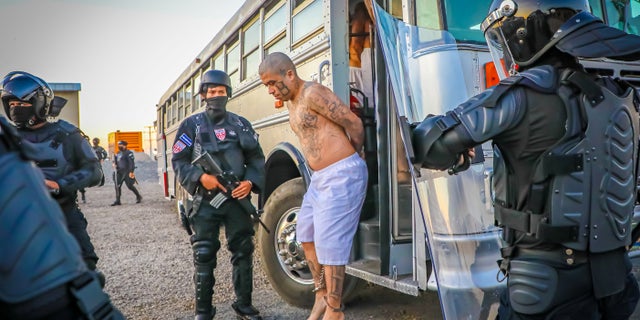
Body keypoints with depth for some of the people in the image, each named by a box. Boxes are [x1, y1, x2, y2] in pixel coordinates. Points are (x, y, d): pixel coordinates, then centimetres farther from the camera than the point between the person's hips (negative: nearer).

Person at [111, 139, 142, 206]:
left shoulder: (128, 153, -11)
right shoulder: (118, 153, 15)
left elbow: (132, 163, -17)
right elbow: (116, 160, 29)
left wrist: (131, 172, -23)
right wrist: (114, 163, 6)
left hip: (127, 172, -8)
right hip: (119, 172, 8)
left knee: (130, 185, -3)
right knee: (117, 186, 1)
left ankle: (138, 196, 16)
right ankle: (117, 201, 4)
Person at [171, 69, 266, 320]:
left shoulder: (241, 124, 10)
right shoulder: (191, 125, 4)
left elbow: (256, 159, 9)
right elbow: (179, 161, 0)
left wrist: (250, 182, -9)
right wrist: (200, 177, -17)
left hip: (238, 198, 2)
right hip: (206, 201, -2)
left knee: (243, 252, 8)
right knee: (204, 256, 2)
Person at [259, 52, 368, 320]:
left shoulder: (312, 93, -15)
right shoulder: (292, 102, 14)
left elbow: (354, 123, -14)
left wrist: (352, 157, 2)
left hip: (341, 175, -10)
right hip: (320, 177, 10)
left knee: (329, 243, -4)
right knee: (306, 235, 16)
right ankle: (321, 296, 30)